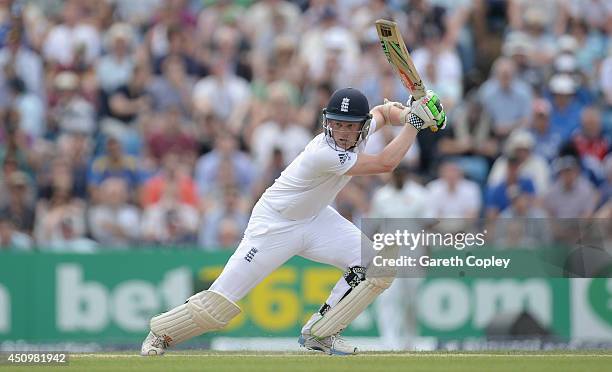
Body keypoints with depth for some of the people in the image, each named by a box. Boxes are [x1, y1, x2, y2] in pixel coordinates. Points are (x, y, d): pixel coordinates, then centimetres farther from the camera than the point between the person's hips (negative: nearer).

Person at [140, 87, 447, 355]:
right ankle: (161, 332, 15)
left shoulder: (361, 130, -10)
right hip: (275, 223, -8)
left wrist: (407, 115, -9)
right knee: (220, 302, -11)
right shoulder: (324, 153, -34)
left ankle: (319, 333, -1)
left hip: (315, 218, 8)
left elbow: (385, 110, 13)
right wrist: (413, 122, -24)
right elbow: (385, 164, -30)